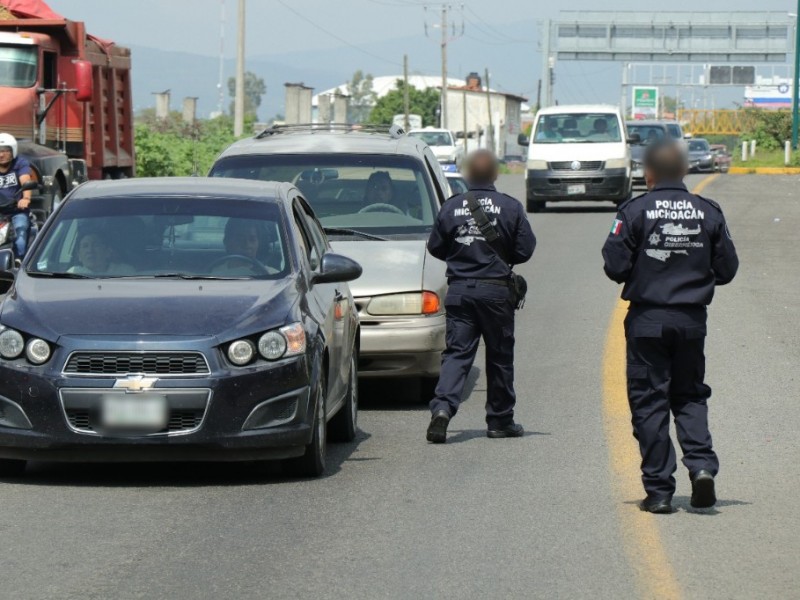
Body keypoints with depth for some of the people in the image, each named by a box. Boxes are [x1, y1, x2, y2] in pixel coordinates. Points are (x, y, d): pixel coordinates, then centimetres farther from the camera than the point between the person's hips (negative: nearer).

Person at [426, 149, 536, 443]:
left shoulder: (451, 207, -2)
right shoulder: (510, 207, -4)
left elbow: (435, 247, 5)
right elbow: (525, 249, -2)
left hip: (459, 289, 1)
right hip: (496, 290, -1)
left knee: (456, 352, 1)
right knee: (500, 355, 11)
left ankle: (443, 406, -22)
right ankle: (500, 420, 18)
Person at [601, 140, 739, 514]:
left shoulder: (635, 212, -9)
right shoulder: (707, 212, -1)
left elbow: (615, 267, -10)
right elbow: (727, 269, 2)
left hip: (647, 320, -2)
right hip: (692, 319, 3)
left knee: (649, 402, 4)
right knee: (690, 396, 16)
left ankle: (658, 490, 3)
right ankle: (701, 464, -6)